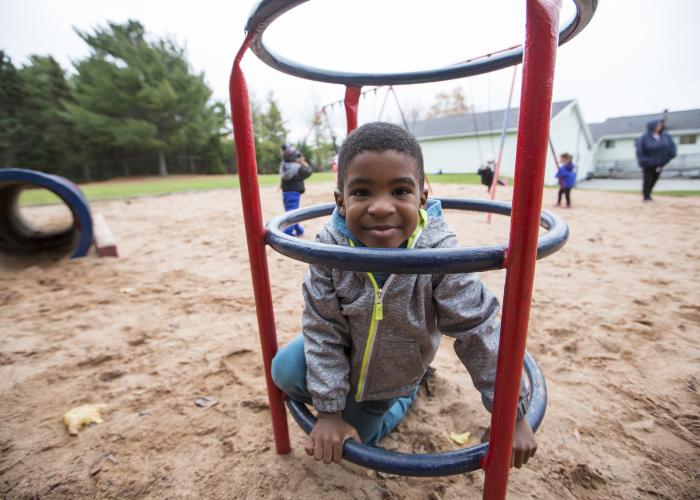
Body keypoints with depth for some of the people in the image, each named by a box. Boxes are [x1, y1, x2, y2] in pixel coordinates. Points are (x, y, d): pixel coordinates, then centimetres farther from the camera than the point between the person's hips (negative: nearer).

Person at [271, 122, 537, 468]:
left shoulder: (438, 253, -34)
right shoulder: (330, 246, -30)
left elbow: (478, 330, -23)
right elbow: (323, 330, -21)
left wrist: (512, 412, -15)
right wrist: (329, 411, -17)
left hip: (390, 373, -1)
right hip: (343, 353, 2)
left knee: (358, 435, 7)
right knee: (286, 370, -16)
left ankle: (406, 395, 36)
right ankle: (346, 404, 17)